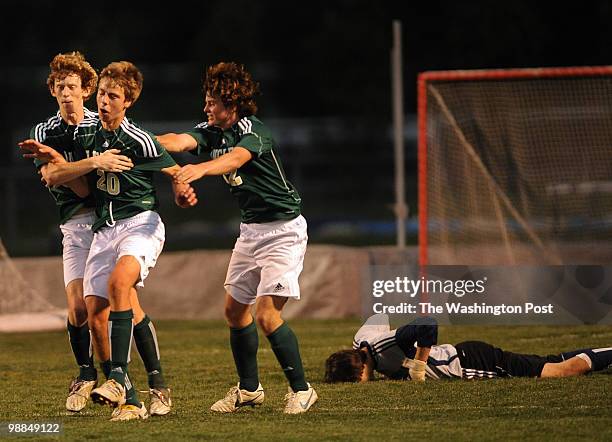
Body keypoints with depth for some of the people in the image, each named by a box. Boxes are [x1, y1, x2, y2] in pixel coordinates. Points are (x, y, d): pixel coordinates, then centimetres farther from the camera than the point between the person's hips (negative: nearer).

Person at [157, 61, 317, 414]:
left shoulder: (255, 132, -20)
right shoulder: (212, 132, 2)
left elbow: (235, 159, -41)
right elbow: (180, 141, -16)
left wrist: (200, 169, -60)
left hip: (283, 229, -9)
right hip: (251, 229, 9)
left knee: (267, 315, -15)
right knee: (235, 309, 10)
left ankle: (301, 390, -2)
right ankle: (249, 389, 24)